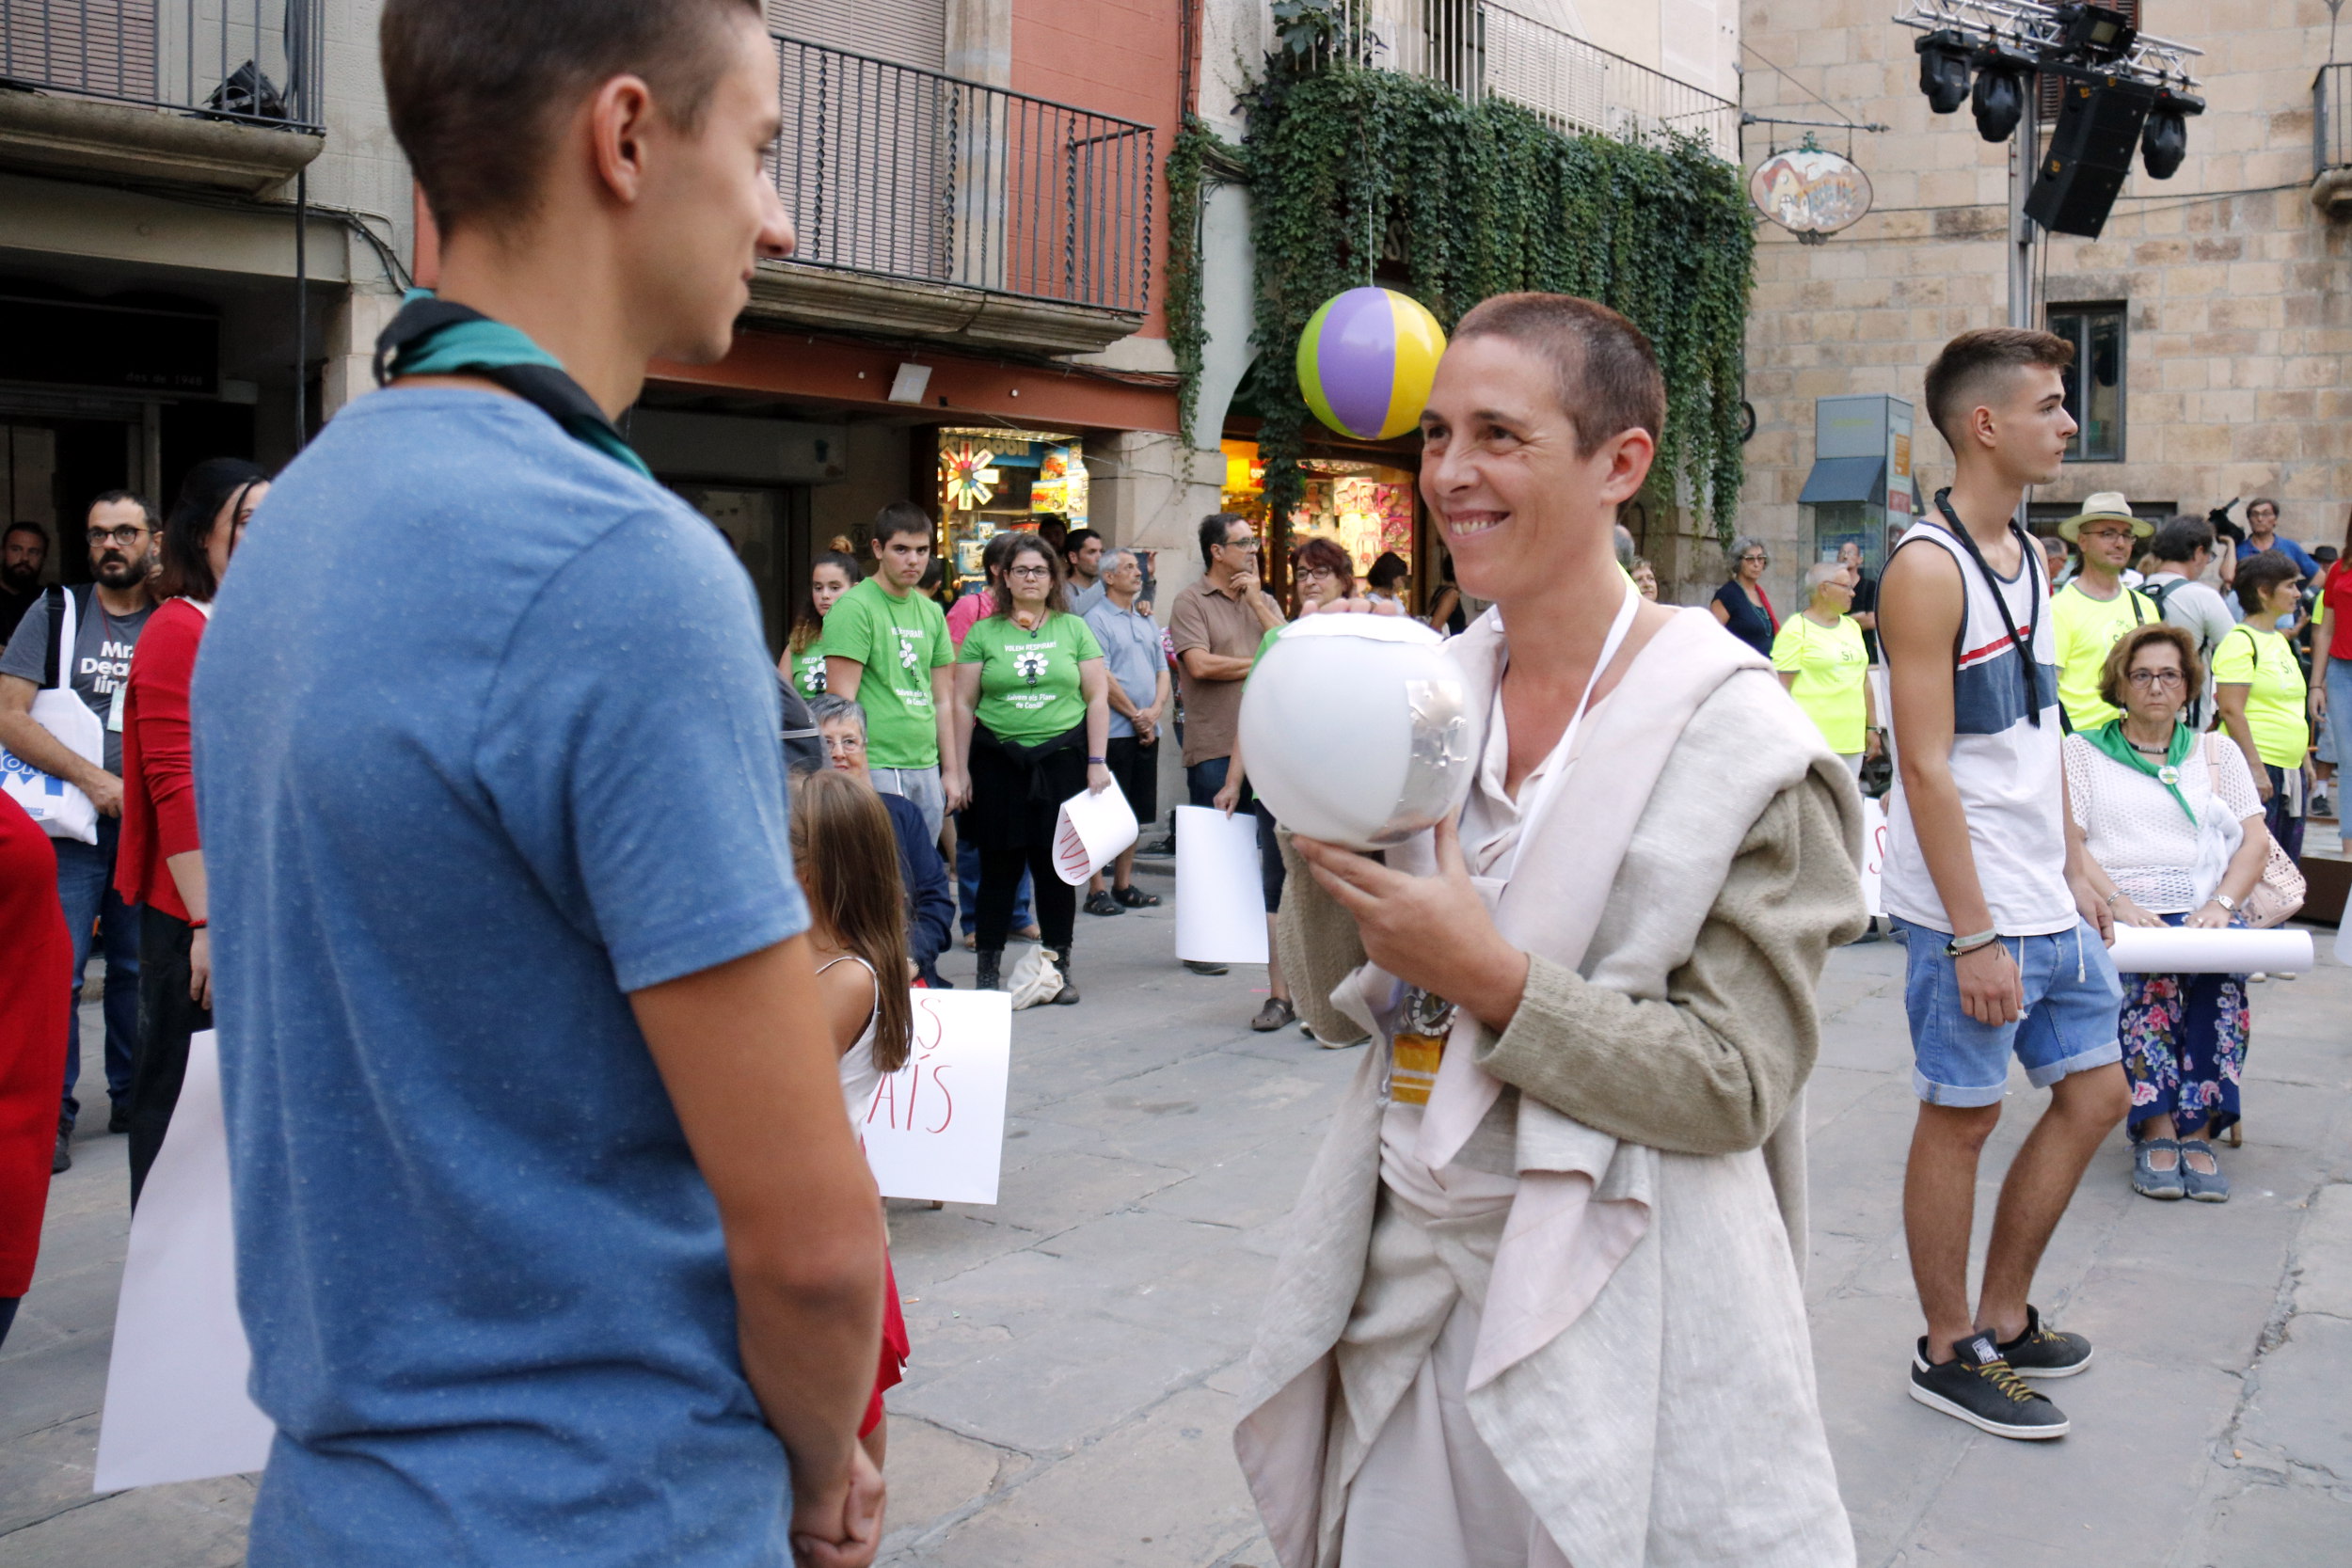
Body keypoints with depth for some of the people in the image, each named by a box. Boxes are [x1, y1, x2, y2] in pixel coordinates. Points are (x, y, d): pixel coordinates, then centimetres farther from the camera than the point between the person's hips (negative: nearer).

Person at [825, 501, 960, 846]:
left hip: (926, 770, 7)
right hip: (877, 770, -7)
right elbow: (840, 700, -12)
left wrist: (951, 770, 17)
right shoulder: (854, 607, -7)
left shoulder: (932, 613, 15)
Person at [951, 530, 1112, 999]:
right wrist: (959, 769, 0)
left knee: (1057, 866, 4)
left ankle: (1060, 965, 14)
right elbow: (963, 704, 5)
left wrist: (1097, 762, -1)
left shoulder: (1074, 630, 8)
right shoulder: (982, 634, 6)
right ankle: (989, 966, 11)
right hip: (998, 762, 0)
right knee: (999, 866, 2)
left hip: (1061, 761, 1)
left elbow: (1097, 698, 6)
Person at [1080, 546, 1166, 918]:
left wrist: (1155, 711, -3)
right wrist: (1135, 715, -11)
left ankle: (1124, 885, 19)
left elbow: (1163, 671, 15)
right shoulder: (1097, 619, -6)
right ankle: (1097, 890, 0)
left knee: (1135, 812, 11)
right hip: (1114, 731, -7)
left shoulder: (1147, 622, 17)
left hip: (1146, 731, 7)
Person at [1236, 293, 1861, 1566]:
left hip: (1603, 1314, -5)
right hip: (1398, 1279, 5)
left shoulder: (1733, 739, -12)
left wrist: (1494, 978, -24)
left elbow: (1738, 1082, -15)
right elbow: (1339, 1003, 6)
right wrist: (1323, 837, -11)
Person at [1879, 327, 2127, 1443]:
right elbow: (1927, 767, -19)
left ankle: (2003, 1319, 28)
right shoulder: (1927, 568, -15)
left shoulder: (2026, 556, 13)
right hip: (1971, 911, -9)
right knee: (1961, 1117, 2)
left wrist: (2076, 869, 16)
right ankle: (1949, 1354, 18)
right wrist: (1974, 934, -21)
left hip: (2048, 903, 9)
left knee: (2093, 1093, 14)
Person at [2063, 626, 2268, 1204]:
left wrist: (2222, 903, -9)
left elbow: (2255, 841, 11)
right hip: (2119, 912, -2)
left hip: (2205, 911, 2)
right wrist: (2116, 901, -16)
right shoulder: (2082, 751, 14)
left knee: (2222, 969, -33)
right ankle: (2157, 1129, -33)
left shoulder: (2217, 751, 21)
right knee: (2147, 972, -35)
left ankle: (2196, 1129, -30)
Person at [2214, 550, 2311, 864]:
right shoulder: (2240, 641, -11)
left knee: (2286, 866, 10)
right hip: (2255, 767, -9)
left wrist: (2303, 757, 21)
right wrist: (2255, 768, -21)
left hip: (2289, 768, 9)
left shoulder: (2279, 639, 17)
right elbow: (2231, 710, -18)